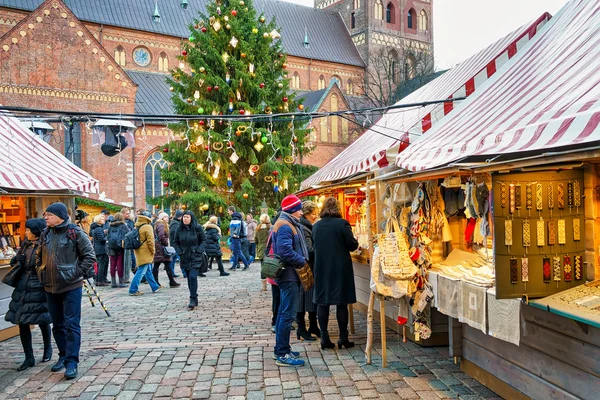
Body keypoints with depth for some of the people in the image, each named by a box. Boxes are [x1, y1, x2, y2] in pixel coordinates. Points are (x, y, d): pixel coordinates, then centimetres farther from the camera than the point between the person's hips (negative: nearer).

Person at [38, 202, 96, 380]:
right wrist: (42, 273, 12)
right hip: (50, 287, 7)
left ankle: (72, 362, 0)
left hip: (71, 287, -6)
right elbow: (39, 256, 22)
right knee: (57, 325, 16)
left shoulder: (75, 233, -10)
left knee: (71, 325, -4)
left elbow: (89, 256, -8)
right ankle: (63, 356, 30)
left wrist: (79, 274, -10)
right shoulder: (45, 234, 8)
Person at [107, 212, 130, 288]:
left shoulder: (110, 226, 10)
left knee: (113, 265, 7)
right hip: (120, 247, -4)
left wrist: (109, 250, 14)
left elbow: (108, 237, 12)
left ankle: (113, 282, 11)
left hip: (112, 247, 4)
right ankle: (121, 282, 3)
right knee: (120, 264, -1)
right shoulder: (123, 226, -3)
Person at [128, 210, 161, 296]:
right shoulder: (148, 227, -15)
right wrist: (153, 251, -6)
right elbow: (150, 241, -17)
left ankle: (155, 287, 28)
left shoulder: (136, 227, 10)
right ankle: (133, 290, -4)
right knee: (141, 271, -5)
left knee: (148, 271, 17)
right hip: (145, 253, -9)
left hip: (139, 252, 9)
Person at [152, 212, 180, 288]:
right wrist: (166, 243, -11)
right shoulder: (161, 225, -10)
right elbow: (161, 236, -22)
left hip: (157, 247, 10)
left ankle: (156, 282, 8)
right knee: (167, 265, -6)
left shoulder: (157, 224, 21)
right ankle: (172, 282, -3)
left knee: (156, 265, 7)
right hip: (161, 247, -10)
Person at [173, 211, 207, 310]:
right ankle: (194, 300, 19)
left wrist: (199, 251, -12)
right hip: (185, 258, 4)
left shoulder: (197, 228, -6)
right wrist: (180, 252, -3)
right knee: (189, 278, 8)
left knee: (193, 276, -16)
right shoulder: (180, 229, 3)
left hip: (195, 257, -4)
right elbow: (175, 243, 10)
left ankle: (193, 300, -10)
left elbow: (204, 240, 0)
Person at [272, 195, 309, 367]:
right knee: (288, 314, -8)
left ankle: (281, 349, 25)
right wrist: (303, 261, -16)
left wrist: (302, 260, 8)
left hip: (288, 275, 11)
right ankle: (283, 355, -3)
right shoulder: (285, 226, -16)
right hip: (289, 275, -11)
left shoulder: (288, 224, 17)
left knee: (284, 313, 16)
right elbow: (285, 251, -26)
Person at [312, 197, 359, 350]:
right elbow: (352, 245, -8)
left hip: (321, 268, 3)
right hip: (340, 268, -3)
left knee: (322, 303, 8)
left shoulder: (316, 226, 3)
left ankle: (324, 338, 9)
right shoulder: (342, 223, -10)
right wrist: (356, 241, 14)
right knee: (342, 303, 4)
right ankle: (343, 338, 9)